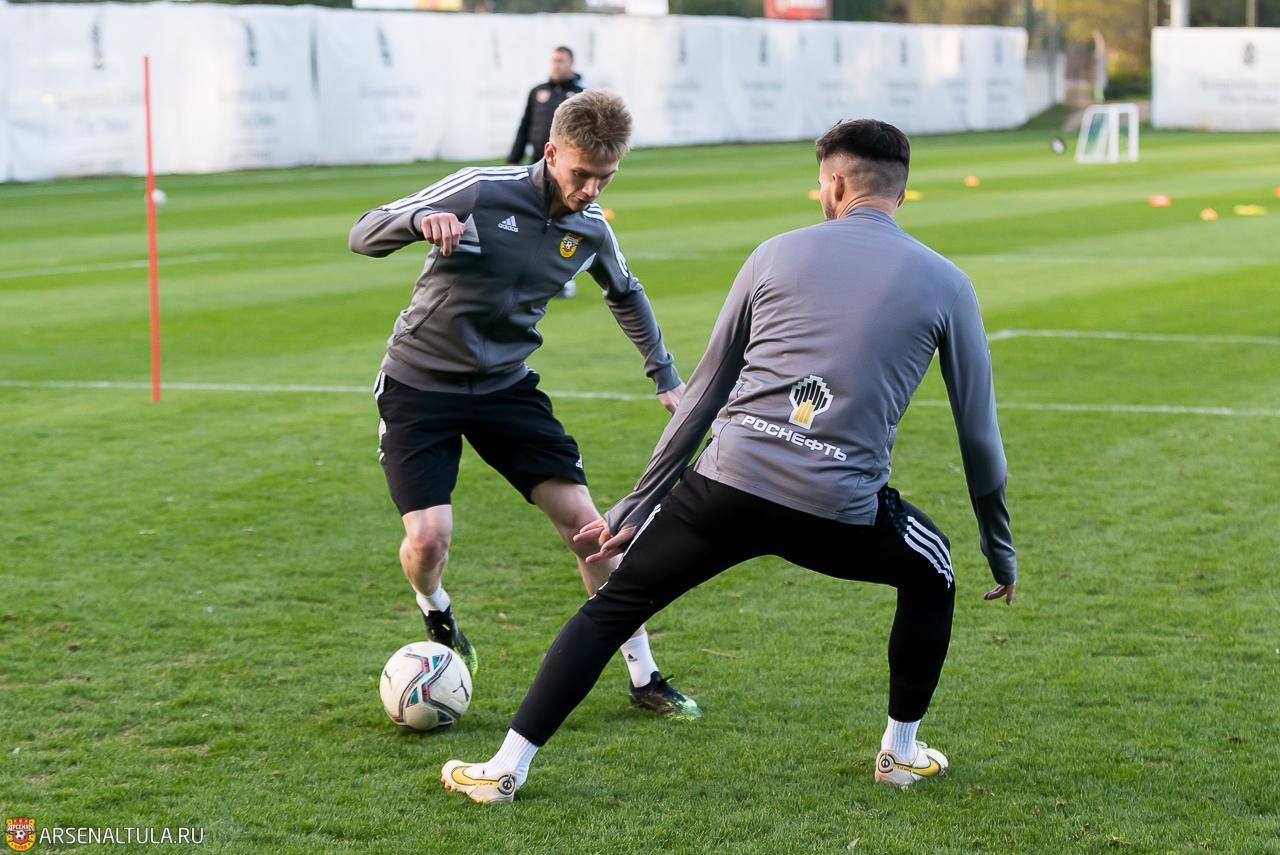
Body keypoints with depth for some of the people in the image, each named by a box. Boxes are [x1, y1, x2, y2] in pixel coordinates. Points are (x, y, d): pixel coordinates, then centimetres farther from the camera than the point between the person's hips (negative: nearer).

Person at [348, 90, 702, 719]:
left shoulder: (591, 232, -4)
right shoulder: (480, 191, -19)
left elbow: (626, 295, 20)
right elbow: (363, 236, -17)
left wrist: (665, 376, 18)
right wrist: (420, 218, -38)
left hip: (505, 385, 4)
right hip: (420, 384, -4)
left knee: (583, 520, -5)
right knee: (428, 537, -18)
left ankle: (643, 676, 9)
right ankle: (435, 613, 21)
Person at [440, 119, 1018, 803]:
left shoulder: (777, 254, 12)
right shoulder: (945, 283, 9)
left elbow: (702, 395, 16)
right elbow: (979, 435, 13)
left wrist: (637, 507, 22)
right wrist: (1000, 552, 26)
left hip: (728, 486, 0)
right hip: (840, 510, 0)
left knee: (612, 607, 17)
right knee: (931, 572, 31)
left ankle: (505, 768, 13)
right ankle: (901, 752, 35)